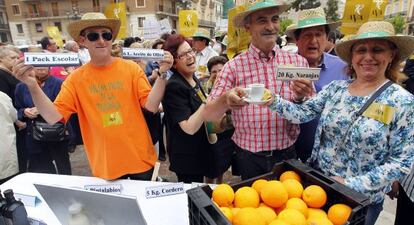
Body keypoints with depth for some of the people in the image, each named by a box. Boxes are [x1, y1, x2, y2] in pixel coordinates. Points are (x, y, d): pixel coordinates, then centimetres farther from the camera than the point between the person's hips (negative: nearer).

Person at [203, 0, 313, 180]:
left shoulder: (298, 62, -2)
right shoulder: (234, 66, -7)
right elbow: (208, 115, -12)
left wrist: (303, 97, -20)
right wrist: (226, 100, -33)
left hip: (287, 156, 2)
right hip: (248, 159, -1)